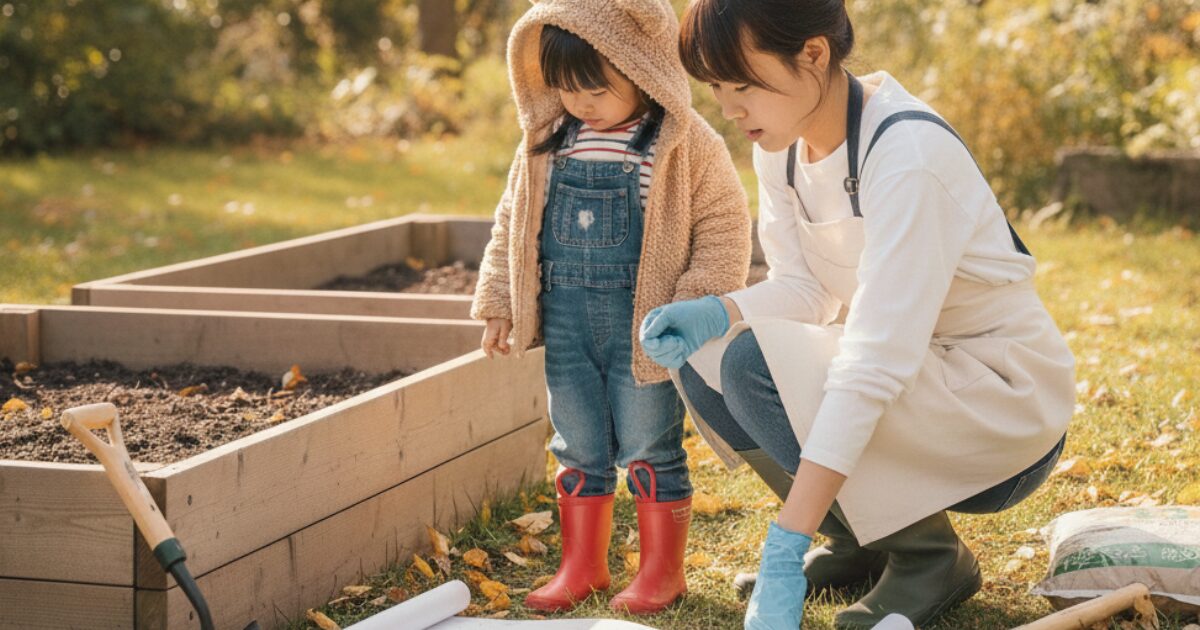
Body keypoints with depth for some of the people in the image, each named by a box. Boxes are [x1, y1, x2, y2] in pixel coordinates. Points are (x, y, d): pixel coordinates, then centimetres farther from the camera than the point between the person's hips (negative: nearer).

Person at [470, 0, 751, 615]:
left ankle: (661, 570, 19)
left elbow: (723, 229, -7)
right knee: (578, 450, 14)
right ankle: (582, 564, 27)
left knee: (649, 451, 5)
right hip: (566, 326, 5)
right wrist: (498, 302, 11)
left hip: (643, 324, -4)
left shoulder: (688, 145, -9)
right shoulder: (546, 143, 5)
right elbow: (513, 222, 14)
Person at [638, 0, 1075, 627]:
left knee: (756, 365, -26)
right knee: (701, 360, -7)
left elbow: (873, 367, -33)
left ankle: (930, 554, -6)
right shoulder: (782, 142, -2)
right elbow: (804, 289, 2)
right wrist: (714, 314, -22)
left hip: (1006, 400, -8)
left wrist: (784, 552, -37)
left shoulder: (906, 153, -28)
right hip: (904, 362, 8)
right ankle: (859, 541, 8)